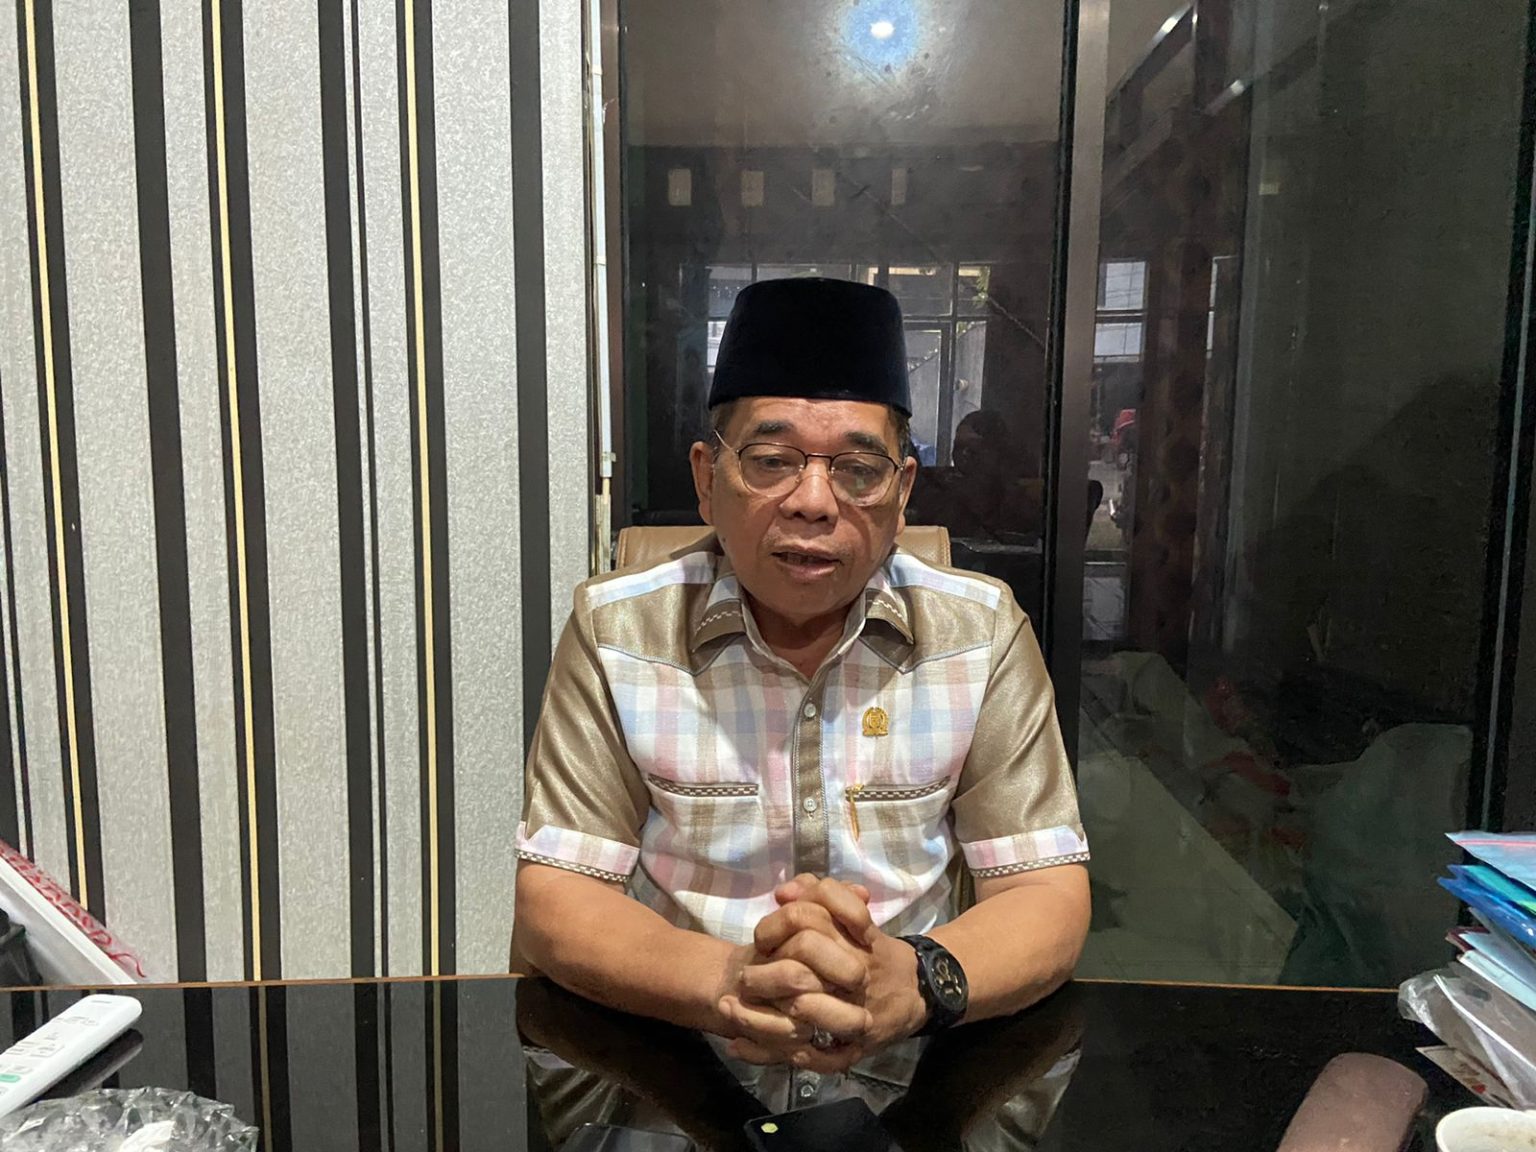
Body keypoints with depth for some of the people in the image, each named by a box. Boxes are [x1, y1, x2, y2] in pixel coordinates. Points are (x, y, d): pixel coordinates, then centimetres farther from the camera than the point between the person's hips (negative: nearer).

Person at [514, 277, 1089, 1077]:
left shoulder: (982, 633, -4)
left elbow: (1048, 896, -5)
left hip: (911, 1066, 1)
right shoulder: (616, 629, -6)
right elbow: (552, 903, -8)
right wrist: (726, 983, -27)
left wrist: (912, 981, -26)